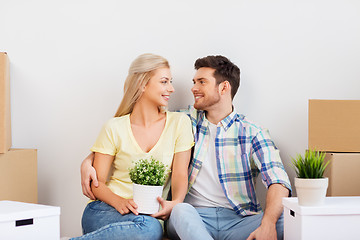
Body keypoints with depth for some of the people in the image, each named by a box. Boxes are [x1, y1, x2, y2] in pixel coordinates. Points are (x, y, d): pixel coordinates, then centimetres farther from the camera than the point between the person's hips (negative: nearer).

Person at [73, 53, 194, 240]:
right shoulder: (114, 128, 2)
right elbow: (97, 182, 1)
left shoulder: (179, 123, 6)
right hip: (104, 210, -2)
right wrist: (119, 201, -20)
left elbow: (180, 175, 1)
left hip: (149, 215, 2)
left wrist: (175, 203, -21)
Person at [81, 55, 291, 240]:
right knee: (181, 210, -35)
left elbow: (278, 182, -8)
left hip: (239, 220, 0)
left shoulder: (252, 133, 5)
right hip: (191, 219, 1)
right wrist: (90, 160, -5)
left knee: (283, 219, -29)